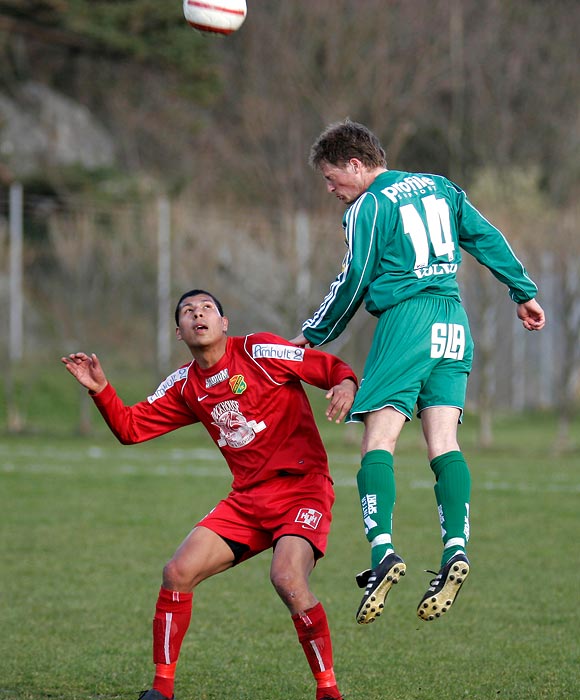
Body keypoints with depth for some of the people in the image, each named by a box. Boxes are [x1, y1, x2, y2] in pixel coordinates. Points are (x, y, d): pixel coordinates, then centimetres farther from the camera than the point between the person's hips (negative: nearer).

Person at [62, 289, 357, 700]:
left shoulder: (260, 351, -7)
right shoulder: (185, 386, 11)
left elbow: (333, 369, -6)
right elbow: (130, 428, 13)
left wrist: (346, 386, -29)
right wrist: (100, 389, -3)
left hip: (302, 486, -6)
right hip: (247, 498, 6)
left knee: (288, 578, -29)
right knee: (178, 572, -6)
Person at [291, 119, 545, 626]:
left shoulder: (367, 208, -3)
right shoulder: (436, 186, 17)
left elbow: (354, 283, -3)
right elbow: (487, 238, 18)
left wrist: (313, 336, 10)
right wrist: (524, 292, 25)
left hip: (405, 317, -7)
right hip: (453, 321, 7)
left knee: (379, 439, -10)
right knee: (443, 440, 0)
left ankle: (383, 548, -26)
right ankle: (456, 548, -17)